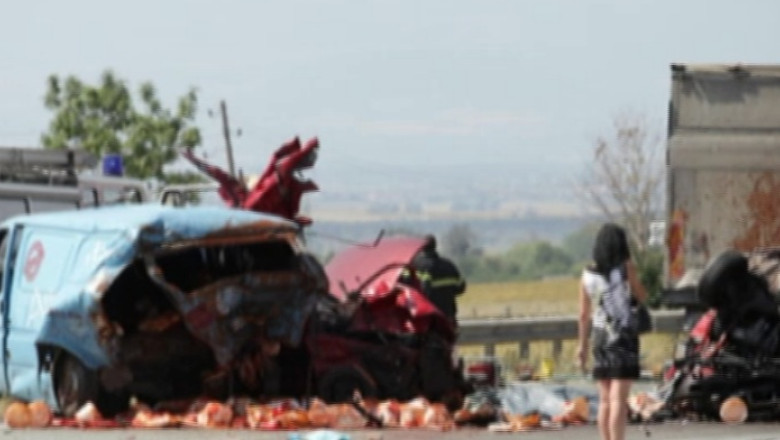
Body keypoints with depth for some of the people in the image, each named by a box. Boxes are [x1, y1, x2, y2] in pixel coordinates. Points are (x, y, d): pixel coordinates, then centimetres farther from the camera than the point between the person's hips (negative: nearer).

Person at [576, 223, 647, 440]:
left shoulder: (587, 275, 2)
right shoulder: (626, 268, -8)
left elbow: (584, 314, 6)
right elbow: (642, 296, 3)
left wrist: (582, 345, 13)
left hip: (600, 336, 5)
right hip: (624, 336, -5)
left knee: (605, 400, 13)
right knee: (619, 399, -9)